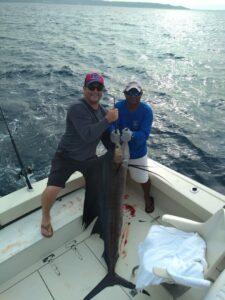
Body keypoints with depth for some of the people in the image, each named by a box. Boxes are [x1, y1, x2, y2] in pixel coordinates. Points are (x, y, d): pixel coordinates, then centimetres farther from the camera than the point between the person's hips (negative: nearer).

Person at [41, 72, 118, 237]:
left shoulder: (102, 110, 1)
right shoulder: (77, 108, -25)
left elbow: (105, 134, 11)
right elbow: (88, 135, -36)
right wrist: (108, 119, -30)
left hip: (88, 157, 7)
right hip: (66, 157, -7)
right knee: (52, 190, -20)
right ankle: (46, 218, 15)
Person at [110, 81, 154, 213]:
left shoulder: (147, 110, -20)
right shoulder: (118, 106, -15)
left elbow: (145, 134, -28)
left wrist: (131, 135, -48)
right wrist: (113, 134, -47)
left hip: (138, 152, -2)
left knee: (143, 179, 13)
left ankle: (147, 198, 47)